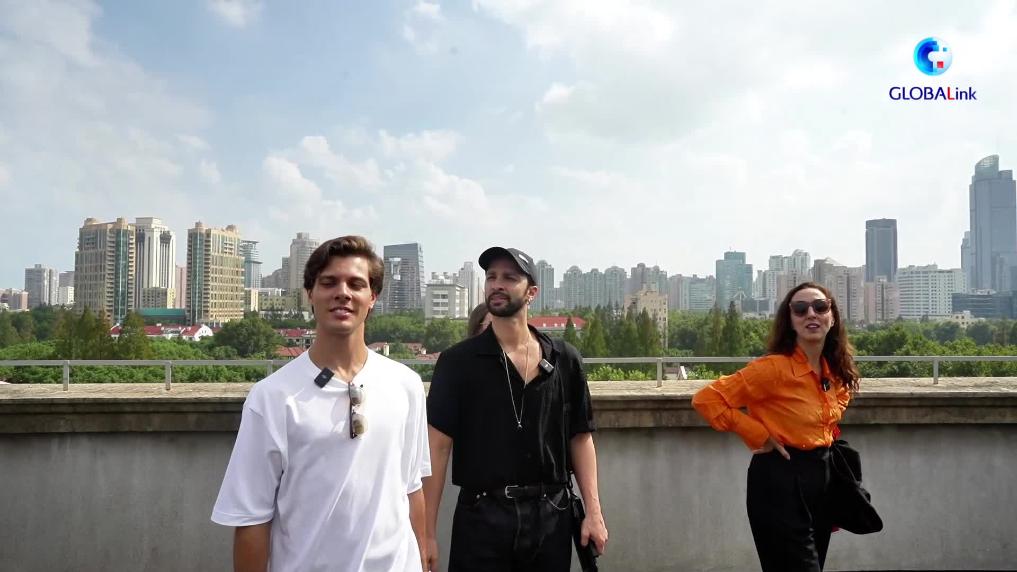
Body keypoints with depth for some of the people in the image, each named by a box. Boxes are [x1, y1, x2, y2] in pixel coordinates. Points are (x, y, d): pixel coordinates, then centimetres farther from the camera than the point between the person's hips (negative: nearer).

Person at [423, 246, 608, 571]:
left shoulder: (564, 360, 2)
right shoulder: (457, 361, -5)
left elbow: (580, 437, 7)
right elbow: (438, 444, -7)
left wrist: (593, 511, 1)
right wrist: (428, 532, -9)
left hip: (552, 514, 3)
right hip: (482, 515, -2)